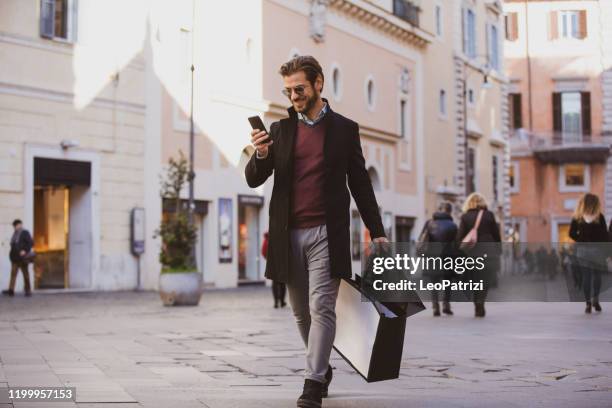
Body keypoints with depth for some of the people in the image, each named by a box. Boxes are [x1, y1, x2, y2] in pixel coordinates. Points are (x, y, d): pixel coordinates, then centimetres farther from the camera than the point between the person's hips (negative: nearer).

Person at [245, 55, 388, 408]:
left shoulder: (345, 129, 6)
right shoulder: (280, 130, 11)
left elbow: (360, 184, 9)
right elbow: (254, 180, 7)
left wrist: (377, 232, 8)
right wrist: (260, 155, -15)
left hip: (327, 233, -3)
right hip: (289, 234, 3)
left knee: (321, 308, -11)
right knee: (302, 312, 11)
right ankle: (323, 368, 30)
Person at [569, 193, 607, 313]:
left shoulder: (577, 217, 0)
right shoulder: (599, 217, -5)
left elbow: (572, 233, -3)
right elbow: (605, 234, -6)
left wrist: (582, 242, 9)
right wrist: (607, 249, 2)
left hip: (582, 250, 1)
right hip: (597, 249, -1)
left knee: (586, 277, 5)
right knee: (597, 275, 13)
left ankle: (588, 303, 1)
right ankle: (595, 299, -3)